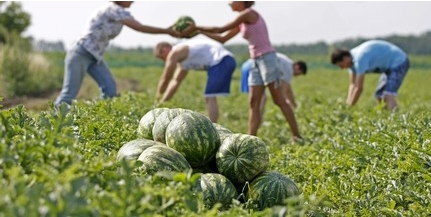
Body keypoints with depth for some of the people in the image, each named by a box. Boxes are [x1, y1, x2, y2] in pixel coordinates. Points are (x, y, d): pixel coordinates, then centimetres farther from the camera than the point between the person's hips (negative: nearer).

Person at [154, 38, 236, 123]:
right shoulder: (183, 54, 27)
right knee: (210, 98, 14)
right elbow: (175, 81, 34)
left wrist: (158, 97, 21)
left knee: (210, 98, -9)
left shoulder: (174, 53, -2)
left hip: (220, 60, -10)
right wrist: (162, 102, 35)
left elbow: (165, 80, 5)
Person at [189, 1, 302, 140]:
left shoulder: (249, 14, -10)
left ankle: (297, 137, 0)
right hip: (256, 61, 9)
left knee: (279, 101, -6)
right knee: (253, 102, 2)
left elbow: (221, 30, -9)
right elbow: (223, 39, 21)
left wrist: (196, 27, -1)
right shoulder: (242, 23, 15)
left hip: (267, 59, -9)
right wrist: (201, 31, 16)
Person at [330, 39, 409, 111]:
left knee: (388, 95, -24)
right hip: (389, 66, 10)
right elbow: (353, 85, 5)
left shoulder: (360, 58, -29)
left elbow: (359, 88, -28)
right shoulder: (352, 59, 1)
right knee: (379, 95, 13)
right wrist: (347, 104, -5)